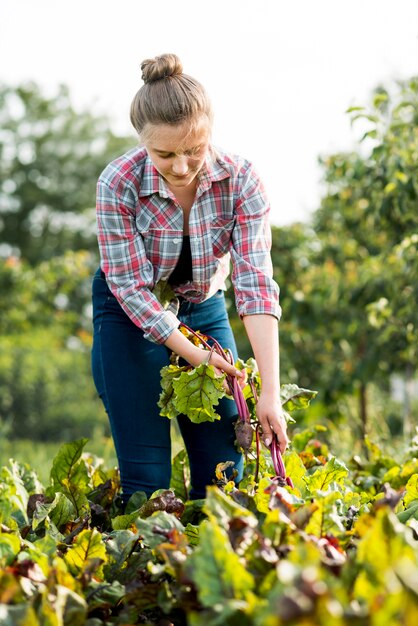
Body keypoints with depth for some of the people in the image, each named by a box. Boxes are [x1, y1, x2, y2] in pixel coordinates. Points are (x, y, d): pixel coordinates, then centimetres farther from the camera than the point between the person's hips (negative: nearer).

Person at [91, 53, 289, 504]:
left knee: (224, 466, -1)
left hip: (204, 309, 2)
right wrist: (196, 356, -24)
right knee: (146, 471, -7)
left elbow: (256, 281, -27)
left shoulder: (240, 179, -22)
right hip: (130, 315, -2)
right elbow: (130, 287, -21)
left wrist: (270, 391, -33)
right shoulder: (119, 184, -26)